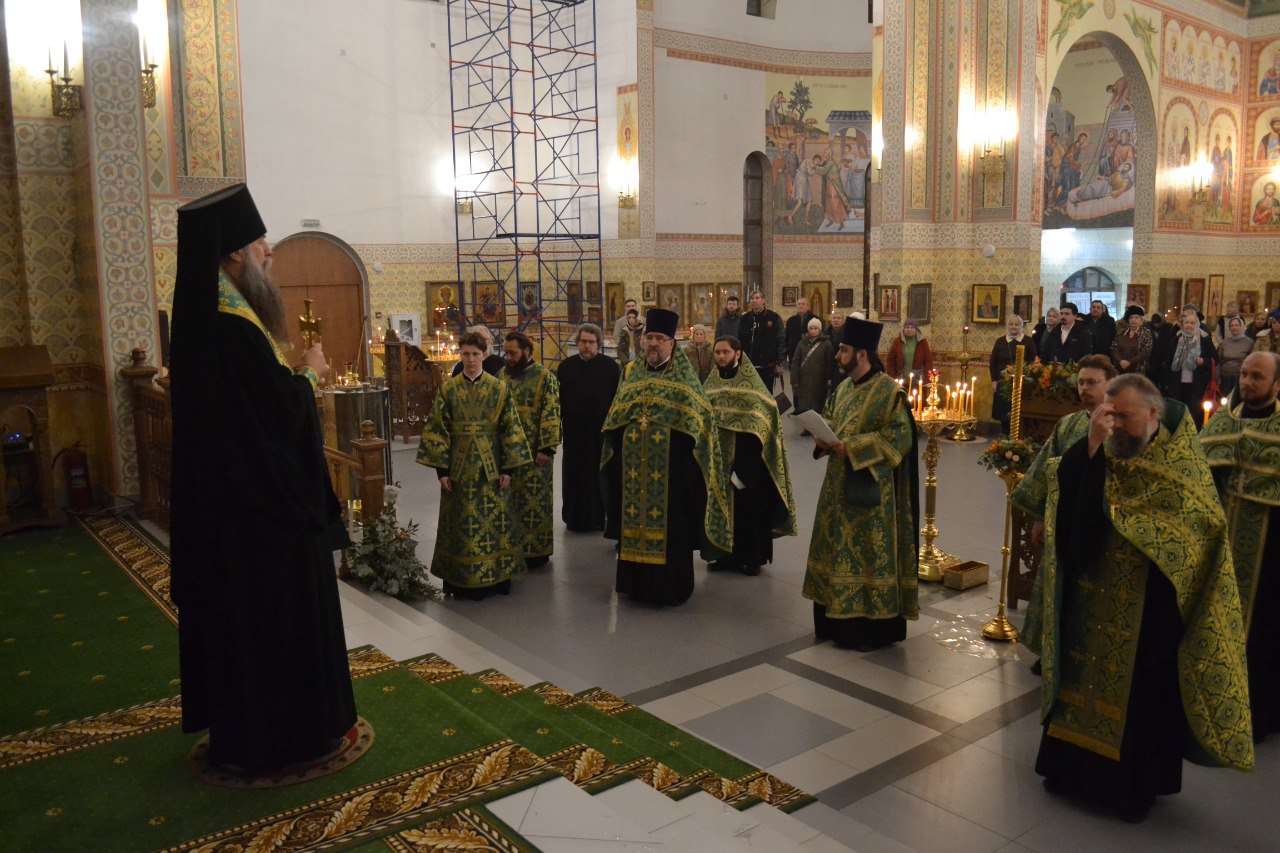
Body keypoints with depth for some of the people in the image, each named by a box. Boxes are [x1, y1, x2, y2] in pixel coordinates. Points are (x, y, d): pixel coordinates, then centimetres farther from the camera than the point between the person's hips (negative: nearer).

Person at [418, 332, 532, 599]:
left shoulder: (500, 388, 0)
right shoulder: (448, 390, 1)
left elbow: (511, 429, 0)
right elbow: (437, 430, 0)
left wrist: (508, 467, -5)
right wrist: (441, 469, -6)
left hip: (491, 466, 0)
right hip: (459, 466, 0)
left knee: (494, 520, 5)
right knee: (461, 523, 6)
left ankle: (497, 577, 19)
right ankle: (460, 581, 17)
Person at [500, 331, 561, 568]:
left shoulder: (545, 377, -8)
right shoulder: (503, 374, 9)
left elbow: (551, 415, -11)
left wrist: (546, 448, -16)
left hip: (534, 451, -5)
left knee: (535, 500, 2)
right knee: (511, 499, 11)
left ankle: (538, 549, 13)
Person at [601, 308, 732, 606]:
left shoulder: (683, 375, 0)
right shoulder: (632, 374, 13)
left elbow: (693, 420, -6)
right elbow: (614, 419, 14)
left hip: (669, 466, -4)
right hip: (634, 466, 4)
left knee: (668, 523, -1)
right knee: (635, 521, 7)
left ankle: (671, 586, 12)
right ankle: (637, 582, 20)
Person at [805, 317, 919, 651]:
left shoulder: (888, 391, -15)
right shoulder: (845, 387, 10)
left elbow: (900, 436, -19)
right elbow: (830, 419, 21)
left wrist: (851, 447, -23)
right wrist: (825, 437, -3)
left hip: (869, 490, -8)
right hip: (839, 485, 8)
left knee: (867, 554, 1)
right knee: (839, 550, 14)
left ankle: (873, 626, 13)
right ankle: (838, 618, 27)